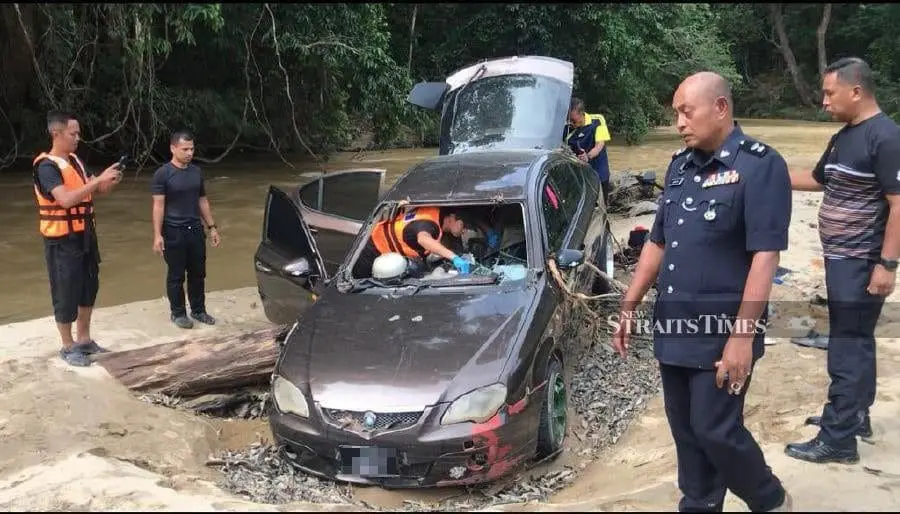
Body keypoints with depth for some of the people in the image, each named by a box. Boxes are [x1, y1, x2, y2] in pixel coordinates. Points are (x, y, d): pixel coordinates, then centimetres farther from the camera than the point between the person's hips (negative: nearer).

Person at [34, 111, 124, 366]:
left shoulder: (75, 161, 8)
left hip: (85, 235, 8)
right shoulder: (46, 166, -17)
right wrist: (99, 179, -29)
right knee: (66, 293, 2)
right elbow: (66, 199, -30)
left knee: (89, 288, 15)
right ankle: (68, 346, 16)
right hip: (62, 241, -8)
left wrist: (110, 182, -8)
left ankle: (84, 339, 29)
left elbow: (96, 191, 13)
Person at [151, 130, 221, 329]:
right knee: (176, 275, 5)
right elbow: (158, 206, -11)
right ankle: (178, 313, 17)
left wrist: (212, 227, 13)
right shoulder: (163, 174, -9)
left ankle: (198, 310, 24)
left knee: (198, 273, 11)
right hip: (174, 232, -5)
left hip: (196, 230, 5)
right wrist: (157, 235, -16)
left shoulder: (197, 171, 8)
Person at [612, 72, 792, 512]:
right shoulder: (680, 165, 11)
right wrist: (629, 306, 14)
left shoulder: (759, 165, -12)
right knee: (686, 431, 15)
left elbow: (765, 256, -17)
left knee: (716, 431, 0)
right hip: (673, 327, 7)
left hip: (722, 331, -7)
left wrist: (743, 335, -22)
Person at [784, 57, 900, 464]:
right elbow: (817, 179, 25)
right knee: (854, 342, 18)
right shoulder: (843, 137, 11)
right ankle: (855, 415, 31)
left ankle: (838, 439, 2)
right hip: (841, 260, 9)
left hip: (861, 263, -9)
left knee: (847, 348, -5)